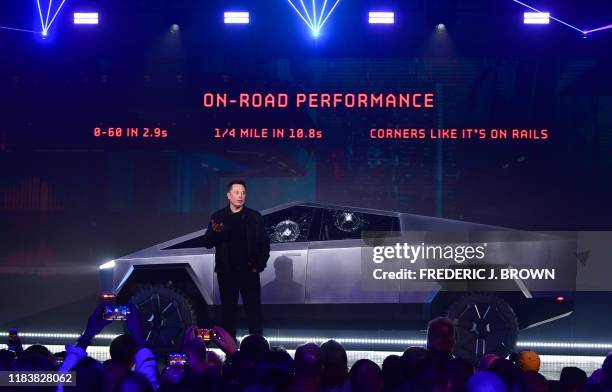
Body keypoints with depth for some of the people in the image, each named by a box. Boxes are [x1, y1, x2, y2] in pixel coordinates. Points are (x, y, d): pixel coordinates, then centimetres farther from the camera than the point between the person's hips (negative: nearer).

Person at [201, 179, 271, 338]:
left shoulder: (254, 217, 6)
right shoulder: (218, 217, 7)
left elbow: (265, 243, 7)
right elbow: (207, 243, 5)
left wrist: (259, 265, -3)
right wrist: (214, 232, -16)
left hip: (249, 271, -1)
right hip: (226, 272, 1)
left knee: (254, 311, -1)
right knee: (228, 311, 4)